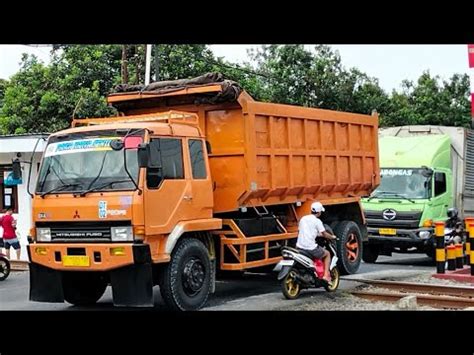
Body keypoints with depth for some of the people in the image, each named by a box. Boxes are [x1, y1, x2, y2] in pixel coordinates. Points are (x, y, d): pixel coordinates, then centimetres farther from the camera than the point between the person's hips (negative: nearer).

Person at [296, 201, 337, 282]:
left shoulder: (303, 218, 12)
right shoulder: (317, 221, -5)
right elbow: (325, 234, -3)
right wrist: (332, 237, 18)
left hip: (299, 247, 6)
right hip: (311, 248, -6)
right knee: (327, 254, 17)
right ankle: (326, 275, 8)